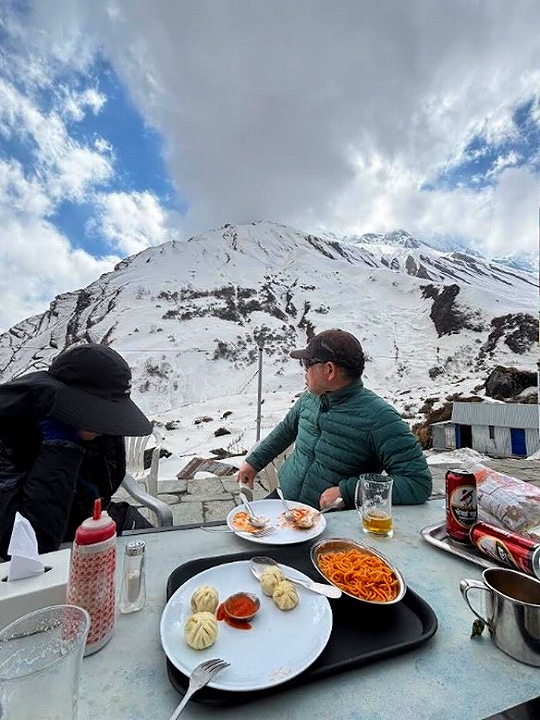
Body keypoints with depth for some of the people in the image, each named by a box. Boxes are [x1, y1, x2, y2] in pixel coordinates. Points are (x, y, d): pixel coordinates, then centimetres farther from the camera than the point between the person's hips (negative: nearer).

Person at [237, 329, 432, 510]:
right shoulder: (310, 398, 0)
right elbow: (286, 429, 19)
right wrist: (254, 461, 21)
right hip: (283, 499, 6)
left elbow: (420, 483, -23)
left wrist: (347, 491, -25)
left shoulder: (379, 417, -21)